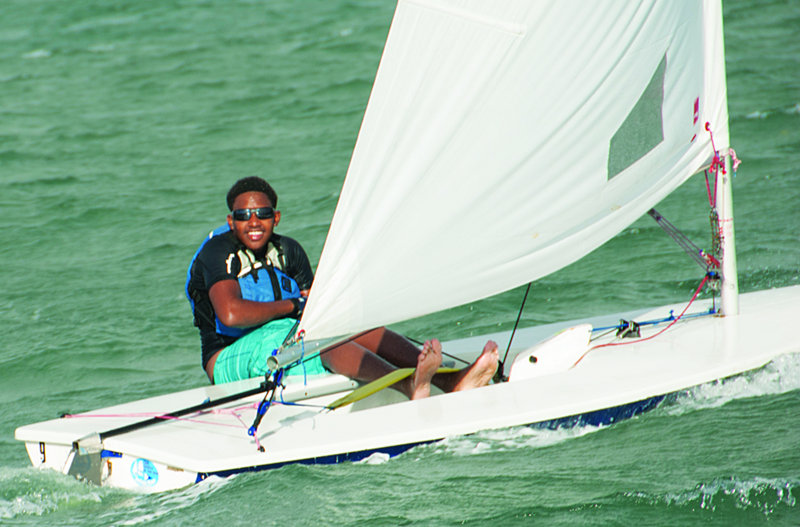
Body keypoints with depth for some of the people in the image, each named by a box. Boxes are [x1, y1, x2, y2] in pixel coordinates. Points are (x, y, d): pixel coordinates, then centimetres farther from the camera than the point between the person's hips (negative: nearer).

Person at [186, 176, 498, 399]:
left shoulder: (287, 251, 11)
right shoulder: (218, 253, -10)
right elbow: (231, 314, -26)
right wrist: (290, 306, -13)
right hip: (230, 359, -7)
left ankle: (451, 381, -36)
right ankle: (410, 385, -56)